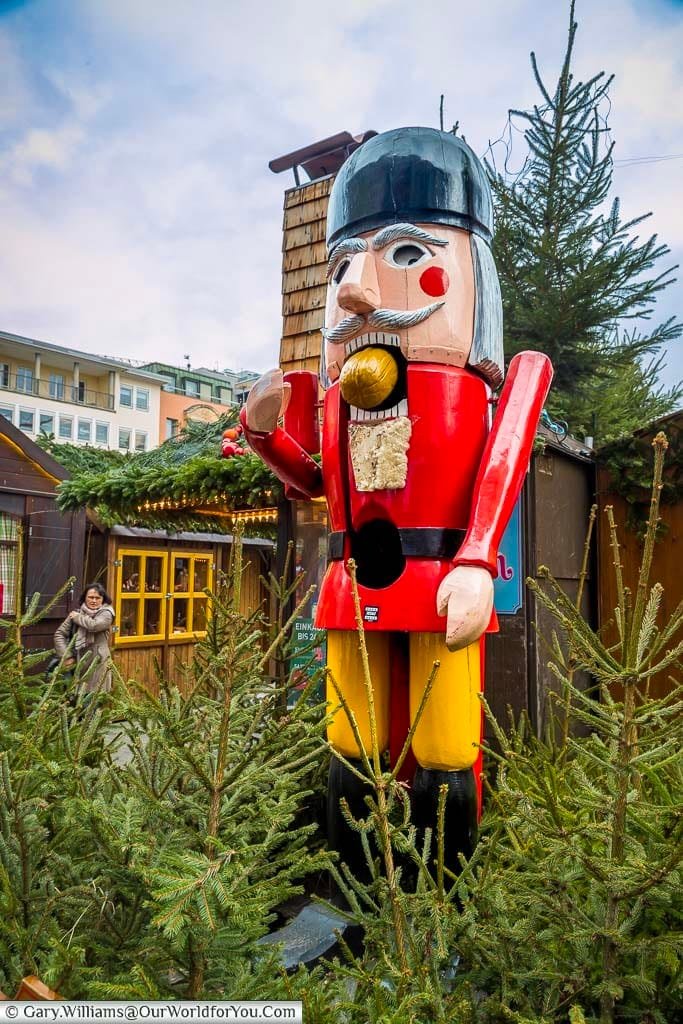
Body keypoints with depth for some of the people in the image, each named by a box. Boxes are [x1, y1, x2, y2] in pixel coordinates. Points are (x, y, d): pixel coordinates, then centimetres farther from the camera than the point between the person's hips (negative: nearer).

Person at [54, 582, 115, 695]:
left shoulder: (106, 613, -2)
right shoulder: (76, 613, 8)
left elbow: (94, 625, -21)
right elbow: (59, 634, 8)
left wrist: (77, 617, -4)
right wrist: (67, 656, -1)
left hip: (98, 663, -3)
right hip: (78, 663, 3)